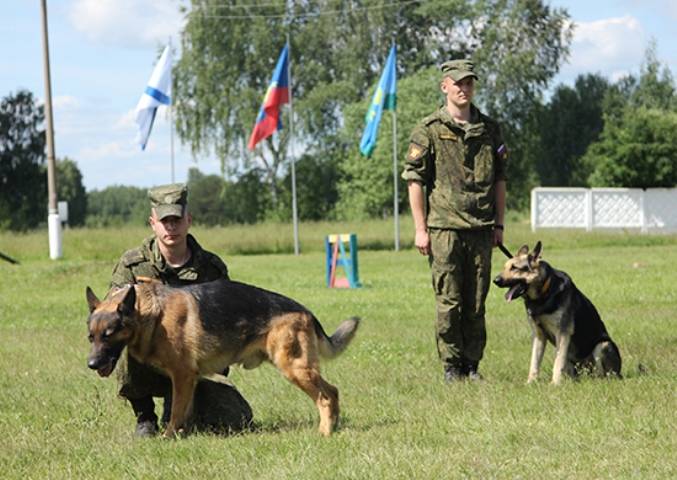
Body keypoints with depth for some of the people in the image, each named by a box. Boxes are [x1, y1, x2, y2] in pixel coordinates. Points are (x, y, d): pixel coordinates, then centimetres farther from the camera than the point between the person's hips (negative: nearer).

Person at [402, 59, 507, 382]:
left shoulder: (489, 129, 12)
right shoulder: (429, 130, -1)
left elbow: (499, 179, 18)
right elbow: (414, 180, -3)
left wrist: (499, 224, 12)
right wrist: (420, 229, -8)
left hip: (481, 229, 4)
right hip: (444, 227, -4)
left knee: (477, 303, 6)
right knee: (448, 302, -2)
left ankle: (472, 365, 14)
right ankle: (451, 366, 5)